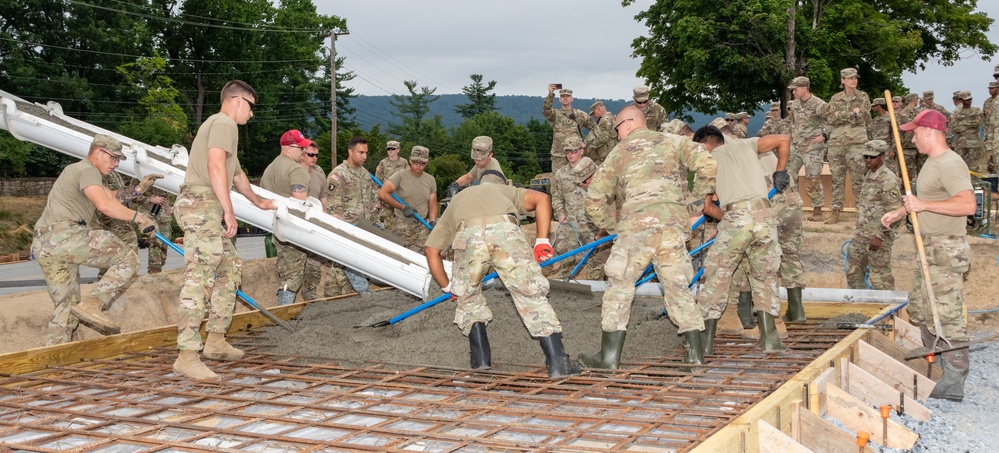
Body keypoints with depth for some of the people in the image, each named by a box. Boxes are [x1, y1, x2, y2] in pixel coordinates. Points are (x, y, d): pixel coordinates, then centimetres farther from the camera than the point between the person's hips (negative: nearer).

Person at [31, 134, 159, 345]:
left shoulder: (75, 170, 31)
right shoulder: (87, 170, -1)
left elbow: (112, 196, 32)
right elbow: (105, 204, -18)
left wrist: (139, 189, 21)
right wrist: (138, 217, -14)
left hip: (42, 246, 10)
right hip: (64, 234, -10)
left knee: (66, 305, 14)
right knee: (127, 259, -11)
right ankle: (92, 305, -22)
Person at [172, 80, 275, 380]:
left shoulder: (221, 125, 29)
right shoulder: (224, 123, -4)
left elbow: (236, 173, 41)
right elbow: (216, 167, -19)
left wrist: (257, 202, 54)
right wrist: (229, 211, -21)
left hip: (207, 211, 11)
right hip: (202, 205, -11)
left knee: (231, 267, 16)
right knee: (199, 278, -16)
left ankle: (216, 341, 18)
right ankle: (187, 356, -21)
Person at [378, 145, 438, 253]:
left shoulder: (430, 180, 10)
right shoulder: (400, 175, -5)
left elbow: (432, 204, 12)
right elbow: (383, 194, -14)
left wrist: (432, 222, -6)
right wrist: (403, 207, -12)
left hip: (422, 227, 3)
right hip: (402, 225, -3)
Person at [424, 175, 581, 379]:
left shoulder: (455, 202, 44)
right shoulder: (505, 190, 42)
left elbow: (432, 251, 41)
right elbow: (541, 198, 20)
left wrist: (448, 287, 50)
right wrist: (542, 241, 16)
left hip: (468, 236, 1)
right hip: (506, 230, -1)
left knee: (468, 298, 25)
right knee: (532, 295, 7)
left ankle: (480, 358, 23)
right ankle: (557, 362, 2)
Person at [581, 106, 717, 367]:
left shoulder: (618, 152, 16)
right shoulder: (673, 142, 17)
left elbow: (594, 198, 13)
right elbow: (706, 163, 3)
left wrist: (611, 226, 27)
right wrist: (698, 196, 17)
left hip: (637, 225, -2)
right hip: (675, 225, 2)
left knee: (620, 287, 6)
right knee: (677, 287, 13)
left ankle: (609, 356, 5)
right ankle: (694, 352, 11)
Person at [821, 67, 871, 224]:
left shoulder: (863, 97, 6)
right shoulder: (835, 99, 11)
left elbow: (862, 118, -3)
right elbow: (831, 119, -1)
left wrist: (840, 115, -7)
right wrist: (852, 113, -9)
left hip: (856, 142, -2)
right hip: (836, 142, 3)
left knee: (858, 178, -5)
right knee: (837, 178, 5)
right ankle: (835, 211, 10)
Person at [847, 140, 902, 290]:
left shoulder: (888, 180, -17)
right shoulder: (868, 176, 12)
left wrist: (879, 236, -21)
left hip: (877, 237, -9)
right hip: (861, 235, 9)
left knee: (880, 275, -2)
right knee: (853, 270, 17)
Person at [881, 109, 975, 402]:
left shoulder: (950, 164, -20)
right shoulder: (932, 162, 13)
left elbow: (968, 204, -32)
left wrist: (924, 205, -30)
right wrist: (899, 213, 30)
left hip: (947, 249, -11)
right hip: (931, 247, 11)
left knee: (947, 316, -8)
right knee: (921, 309, 20)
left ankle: (953, 384, -3)